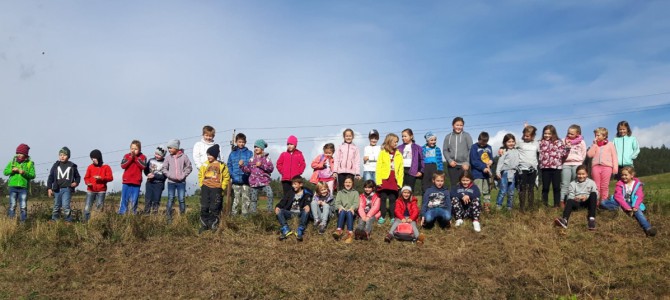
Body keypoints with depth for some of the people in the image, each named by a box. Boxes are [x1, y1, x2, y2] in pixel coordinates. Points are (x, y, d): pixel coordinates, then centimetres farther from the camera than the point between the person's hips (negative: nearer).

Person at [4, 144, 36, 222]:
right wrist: (12, 170, -13)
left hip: (23, 188, -1)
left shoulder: (30, 163, 3)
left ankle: (23, 221, 6)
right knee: (12, 205, 3)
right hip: (13, 187, 2)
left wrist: (24, 173, -20)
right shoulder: (12, 162, 10)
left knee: (23, 207, 0)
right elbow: (5, 172, 6)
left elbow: (33, 175, -4)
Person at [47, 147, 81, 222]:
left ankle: (68, 221, -7)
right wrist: (49, 188, 0)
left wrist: (76, 182, -5)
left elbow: (77, 176, 15)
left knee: (65, 206, -14)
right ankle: (54, 221, 20)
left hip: (67, 189, -3)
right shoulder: (56, 165, 8)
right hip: (57, 189, 3)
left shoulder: (72, 166, 5)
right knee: (56, 206, 11)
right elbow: (51, 177, 7)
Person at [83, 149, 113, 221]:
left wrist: (101, 178, -18)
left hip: (101, 191, -1)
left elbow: (110, 177, -4)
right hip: (90, 190, 1)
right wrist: (88, 182, -12)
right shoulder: (90, 167, 6)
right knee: (87, 207, -4)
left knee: (99, 207, 4)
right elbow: (86, 177, 9)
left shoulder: (106, 167, 0)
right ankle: (86, 221, 3)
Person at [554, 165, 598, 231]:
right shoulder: (573, 184, 14)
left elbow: (596, 195, 0)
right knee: (569, 201, -33)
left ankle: (591, 219, -41)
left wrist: (587, 197, -19)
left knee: (593, 194, -29)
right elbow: (570, 195, 3)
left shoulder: (591, 182, 12)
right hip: (577, 202, 0)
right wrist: (574, 198, -21)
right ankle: (564, 220, -60)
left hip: (587, 201, 0)